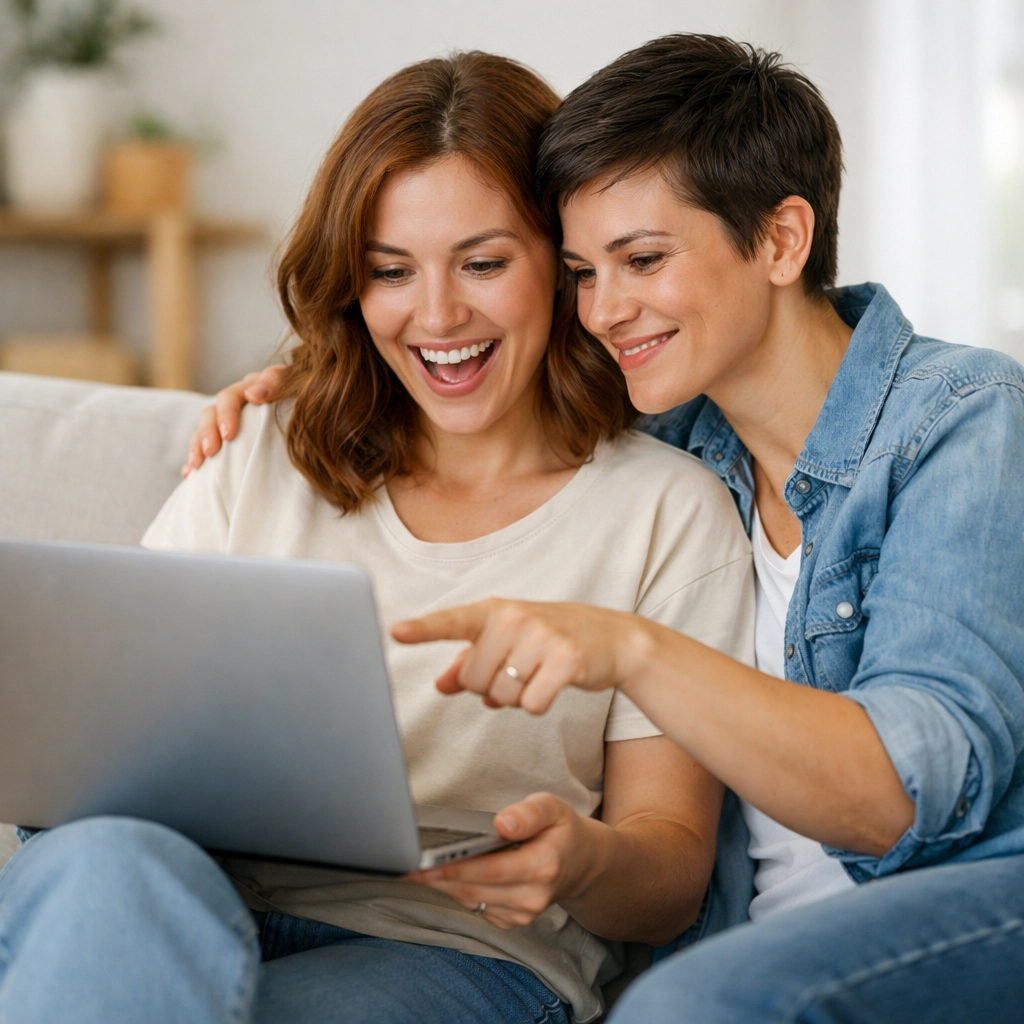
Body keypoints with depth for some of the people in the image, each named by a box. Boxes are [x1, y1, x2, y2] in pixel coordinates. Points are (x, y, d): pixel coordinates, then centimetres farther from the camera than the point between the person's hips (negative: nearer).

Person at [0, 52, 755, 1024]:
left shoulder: (670, 512, 9)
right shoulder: (257, 461, 19)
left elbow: (672, 878, 6)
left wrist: (584, 864, -19)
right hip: (199, 902, 3)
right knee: (109, 863, -35)